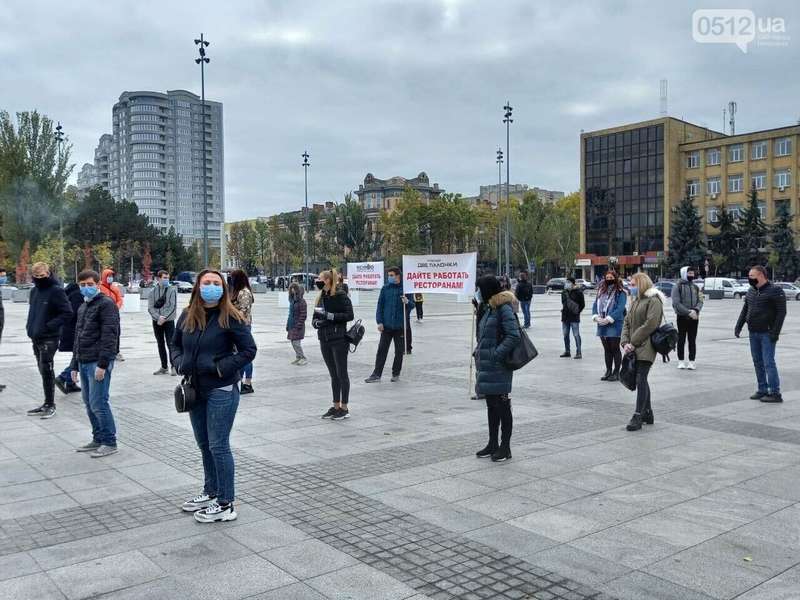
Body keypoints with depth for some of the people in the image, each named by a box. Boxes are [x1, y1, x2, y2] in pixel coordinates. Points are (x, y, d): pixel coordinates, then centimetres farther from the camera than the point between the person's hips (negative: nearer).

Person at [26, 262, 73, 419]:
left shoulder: (56, 291, -11)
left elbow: (68, 313, -15)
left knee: (46, 371, -7)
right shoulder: (34, 291, 13)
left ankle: (50, 405, 2)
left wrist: (49, 326, -19)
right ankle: (48, 404, 20)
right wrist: (30, 326, 12)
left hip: (49, 339, -8)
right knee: (44, 371, 12)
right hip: (36, 338, 8)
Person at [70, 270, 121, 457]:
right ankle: (98, 439, 21)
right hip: (84, 362, 9)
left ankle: (110, 443, 2)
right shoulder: (82, 308, 20)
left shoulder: (106, 304, -8)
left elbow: (109, 335, -16)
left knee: (98, 404, -8)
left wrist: (102, 364, -21)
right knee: (89, 404, 12)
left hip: (98, 362, -9)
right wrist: (74, 365, 20)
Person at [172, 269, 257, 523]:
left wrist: (223, 367, -19)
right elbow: (176, 344, 18)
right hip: (195, 388, 7)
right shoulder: (187, 316, 4)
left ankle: (225, 504, 9)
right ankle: (211, 492, 36)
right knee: (204, 444, 19)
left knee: (218, 446, -2)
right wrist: (179, 363, -1)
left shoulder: (230, 317, -12)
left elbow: (249, 350, -10)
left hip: (221, 390, -6)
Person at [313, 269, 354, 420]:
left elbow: (349, 315, -14)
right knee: (333, 375, 13)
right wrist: (316, 322, -6)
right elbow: (315, 318, 16)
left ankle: (345, 408, 8)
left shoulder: (340, 296, -9)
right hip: (325, 340, 7)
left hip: (339, 340, -7)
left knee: (341, 374, 1)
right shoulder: (321, 298, 12)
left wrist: (330, 316, -19)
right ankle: (336, 406, 21)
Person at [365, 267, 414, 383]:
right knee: (382, 350, 1)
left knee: (399, 351, 9)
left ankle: (396, 374, 21)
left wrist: (407, 302, -21)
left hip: (400, 326, -1)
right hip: (386, 325, 1)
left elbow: (412, 305, 2)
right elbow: (380, 306, 3)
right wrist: (379, 322, -4)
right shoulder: (385, 288, 2)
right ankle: (376, 374, 6)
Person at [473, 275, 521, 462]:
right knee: (491, 405, 15)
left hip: (498, 368, -9)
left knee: (502, 405, 0)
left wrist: (497, 354, -23)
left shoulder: (504, 309, -14)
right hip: (486, 366, 9)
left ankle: (505, 447, 9)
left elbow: (514, 336, -21)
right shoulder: (489, 309, 14)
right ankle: (493, 444, 26)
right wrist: (479, 352, 12)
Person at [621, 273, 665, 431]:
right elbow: (626, 323, 15)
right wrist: (626, 343, -1)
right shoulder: (635, 301, 20)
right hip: (634, 348, 9)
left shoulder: (654, 301, -8)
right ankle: (647, 413, 24)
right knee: (641, 380, 14)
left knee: (641, 380, -13)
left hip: (645, 348, -9)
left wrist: (633, 342, -16)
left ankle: (638, 417, -12)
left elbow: (650, 325, -18)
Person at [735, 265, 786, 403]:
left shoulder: (775, 291, -9)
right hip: (753, 333, 7)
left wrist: (775, 332, -17)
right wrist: (738, 326, 11)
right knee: (758, 362, 10)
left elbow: (781, 312, -12)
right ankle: (762, 390, 18)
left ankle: (775, 393, -4)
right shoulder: (751, 291, 13)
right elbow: (745, 310, 19)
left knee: (768, 363, -8)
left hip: (767, 334, -7)